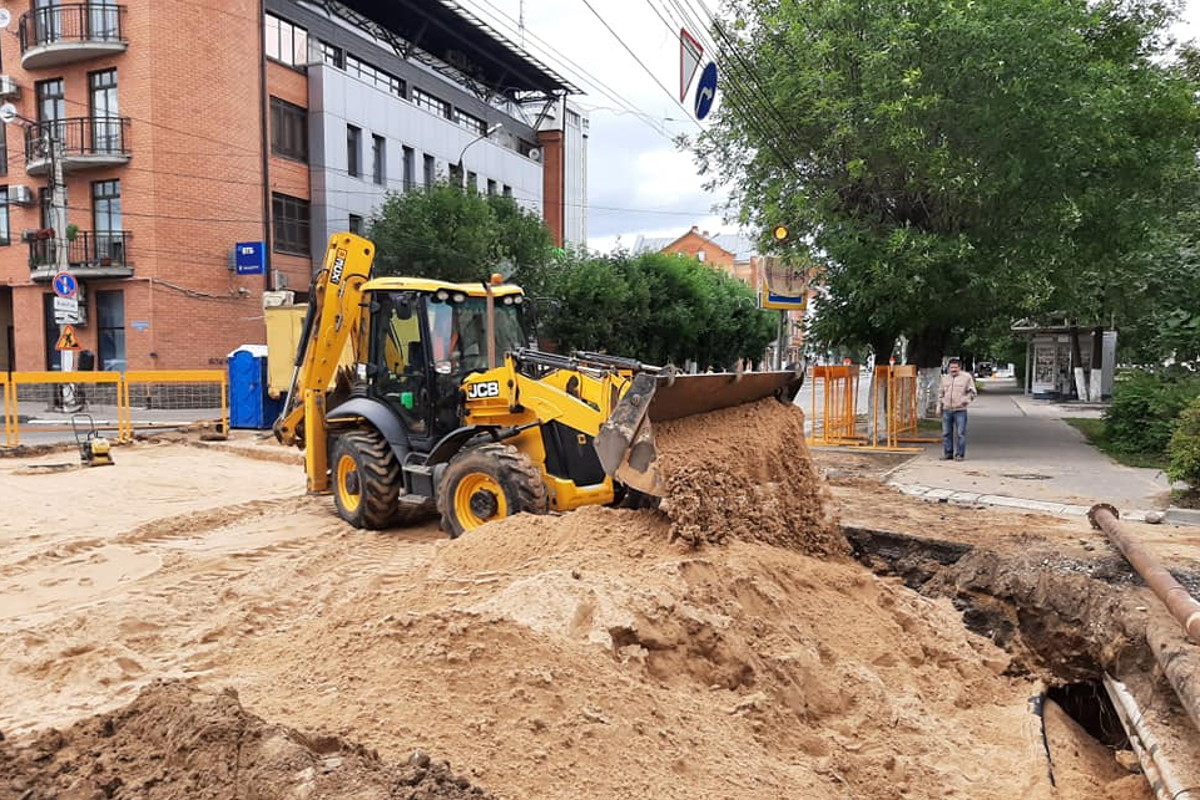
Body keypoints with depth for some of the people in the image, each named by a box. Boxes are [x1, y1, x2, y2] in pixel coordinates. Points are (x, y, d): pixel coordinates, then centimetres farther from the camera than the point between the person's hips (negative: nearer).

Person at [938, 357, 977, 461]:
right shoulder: (945, 378, 15)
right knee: (946, 433, 5)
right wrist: (939, 406, 16)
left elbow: (973, 392, 3)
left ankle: (959, 454, 1)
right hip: (946, 410, 4)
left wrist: (967, 400, -15)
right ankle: (948, 453, 13)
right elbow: (941, 393, 22)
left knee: (960, 433, -4)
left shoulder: (966, 377, 3)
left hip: (960, 410, -4)